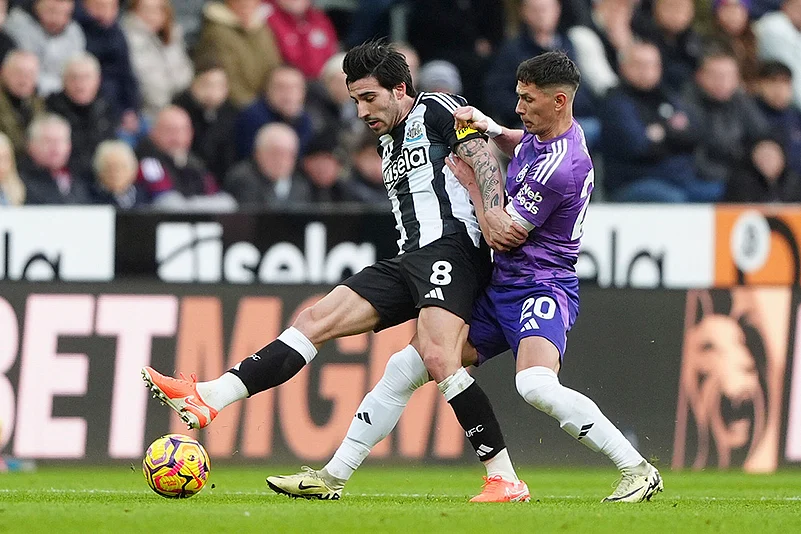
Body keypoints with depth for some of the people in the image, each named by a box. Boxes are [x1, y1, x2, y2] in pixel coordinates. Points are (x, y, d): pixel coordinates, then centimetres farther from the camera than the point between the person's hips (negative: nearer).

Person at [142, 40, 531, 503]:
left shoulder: (436, 110, 0)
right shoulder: (389, 140, 27)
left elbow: (482, 156, -13)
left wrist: (493, 212, -27)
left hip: (451, 247, -9)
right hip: (411, 258, 9)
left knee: (437, 357, -26)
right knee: (317, 320, -1)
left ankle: (506, 481, -23)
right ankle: (210, 398, -8)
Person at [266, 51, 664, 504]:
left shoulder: (557, 169, -22)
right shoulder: (546, 133, 7)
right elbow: (521, 144, 31)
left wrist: (473, 185, -3)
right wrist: (489, 128, 10)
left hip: (541, 288, -10)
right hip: (501, 288, 10)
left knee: (537, 386, -36)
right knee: (404, 368, 6)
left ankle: (639, 471, -24)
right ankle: (334, 476, 13)